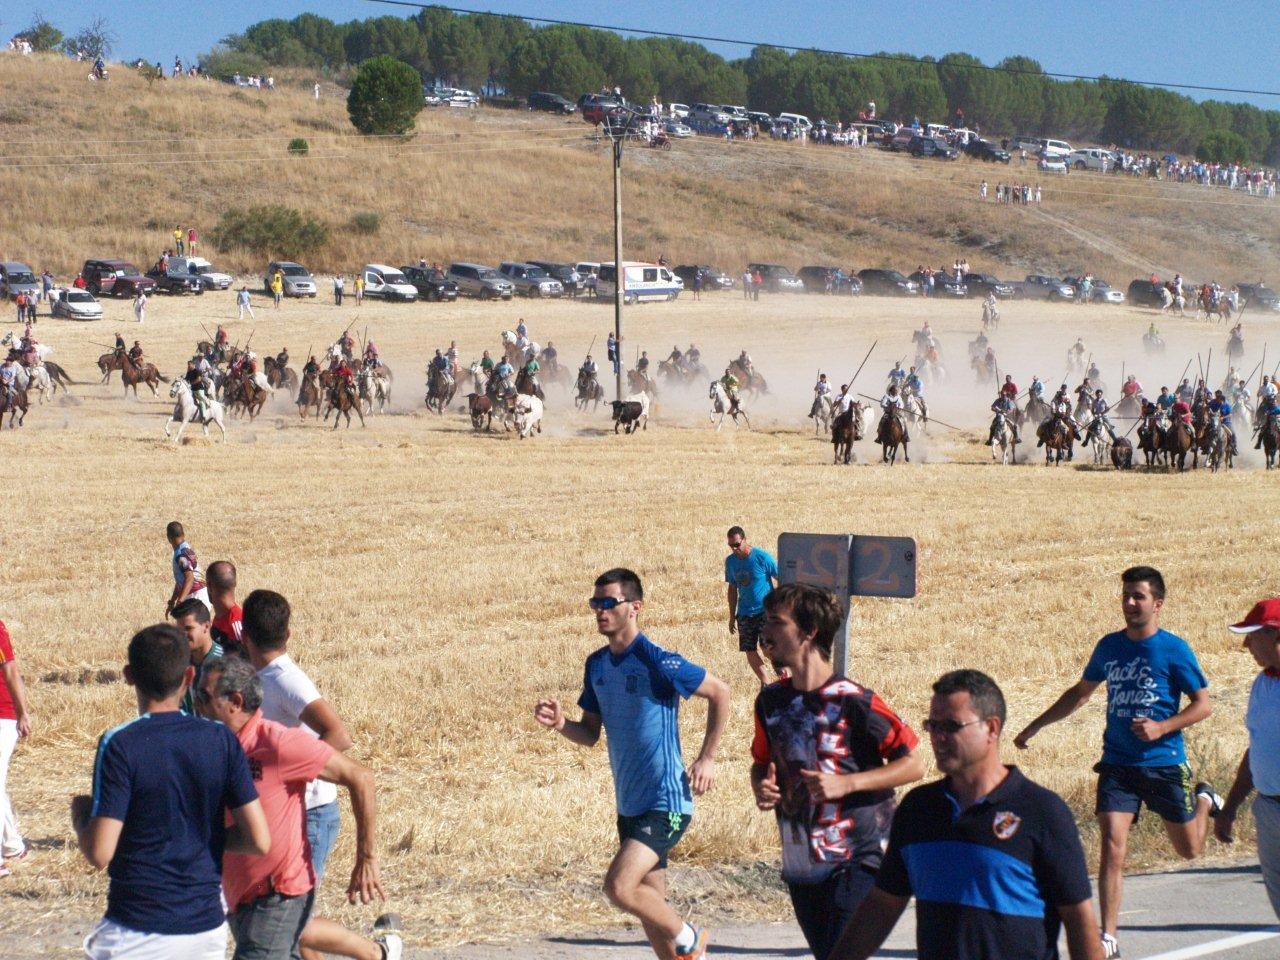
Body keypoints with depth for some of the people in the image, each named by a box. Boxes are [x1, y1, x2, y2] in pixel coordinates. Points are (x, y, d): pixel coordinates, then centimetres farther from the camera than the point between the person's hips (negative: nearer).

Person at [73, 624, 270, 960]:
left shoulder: (119, 745, -11)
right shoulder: (221, 740, 0)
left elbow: (100, 853, -15)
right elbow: (259, 840, -3)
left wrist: (80, 814, 5)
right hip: (207, 926, 4)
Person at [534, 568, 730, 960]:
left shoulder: (657, 662, -16)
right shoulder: (597, 664, 7)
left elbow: (719, 692, -7)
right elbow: (590, 734, 13)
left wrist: (706, 758, -5)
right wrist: (560, 724, -9)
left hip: (666, 802, -8)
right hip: (630, 805, 8)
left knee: (618, 887, -20)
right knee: (651, 907, 11)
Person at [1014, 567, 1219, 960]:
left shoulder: (1174, 649, -8)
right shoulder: (1109, 646, 5)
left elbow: (1203, 705, -5)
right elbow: (1081, 692, 21)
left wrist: (1162, 727, -20)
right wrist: (1035, 726, 20)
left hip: (1165, 765, -2)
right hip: (1117, 764, 2)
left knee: (1189, 850, 13)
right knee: (1112, 846, -12)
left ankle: (1205, 800, 47)